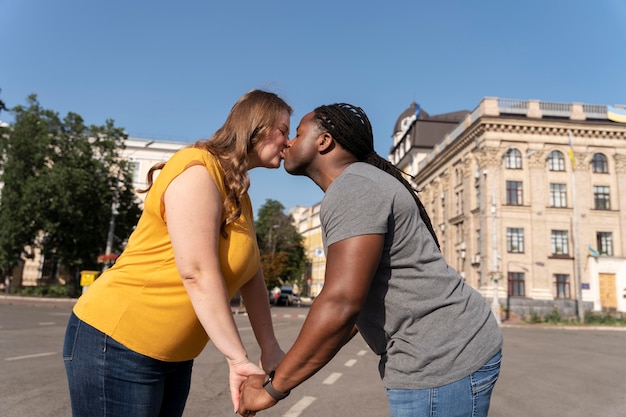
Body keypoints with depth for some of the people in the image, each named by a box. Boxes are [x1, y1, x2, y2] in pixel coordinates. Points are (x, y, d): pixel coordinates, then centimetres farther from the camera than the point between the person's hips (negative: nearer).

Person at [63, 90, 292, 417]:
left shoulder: (240, 195, 10)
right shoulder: (198, 169, -18)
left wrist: (270, 349, 3)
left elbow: (251, 277, 7)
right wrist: (238, 358, -24)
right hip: (117, 342, -9)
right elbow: (197, 272, -26)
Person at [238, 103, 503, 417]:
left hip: (443, 360, -10)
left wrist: (273, 388, -16)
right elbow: (351, 299, 17)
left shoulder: (354, 189, -17)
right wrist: (295, 364, 17)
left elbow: (341, 305, -27)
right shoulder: (357, 187, 15)